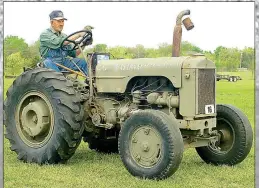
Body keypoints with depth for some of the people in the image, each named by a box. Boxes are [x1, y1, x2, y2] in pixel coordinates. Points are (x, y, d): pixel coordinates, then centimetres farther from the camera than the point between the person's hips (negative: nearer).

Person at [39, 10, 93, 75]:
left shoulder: (64, 36, 17)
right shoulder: (45, 35, -4)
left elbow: (73, 54, 13)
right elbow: (59, 43, -22)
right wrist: (79, 34, -22)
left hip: (64, 64, 6)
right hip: (51, 64, -5)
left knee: (83, 62, -16)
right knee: (48, 62, -39)